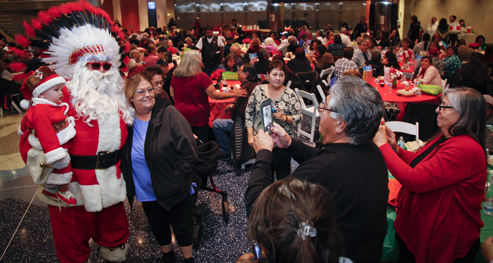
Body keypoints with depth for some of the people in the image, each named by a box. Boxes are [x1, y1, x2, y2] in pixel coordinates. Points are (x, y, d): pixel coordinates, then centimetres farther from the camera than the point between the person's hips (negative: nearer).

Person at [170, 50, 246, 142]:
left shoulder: (175, 76, 3)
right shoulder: (201, 77, -13)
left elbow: (172, 95, 13)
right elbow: (214, 95, -13)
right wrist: (233, 94, -5)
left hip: (180, 115, 5)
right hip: (197, 117, -4)